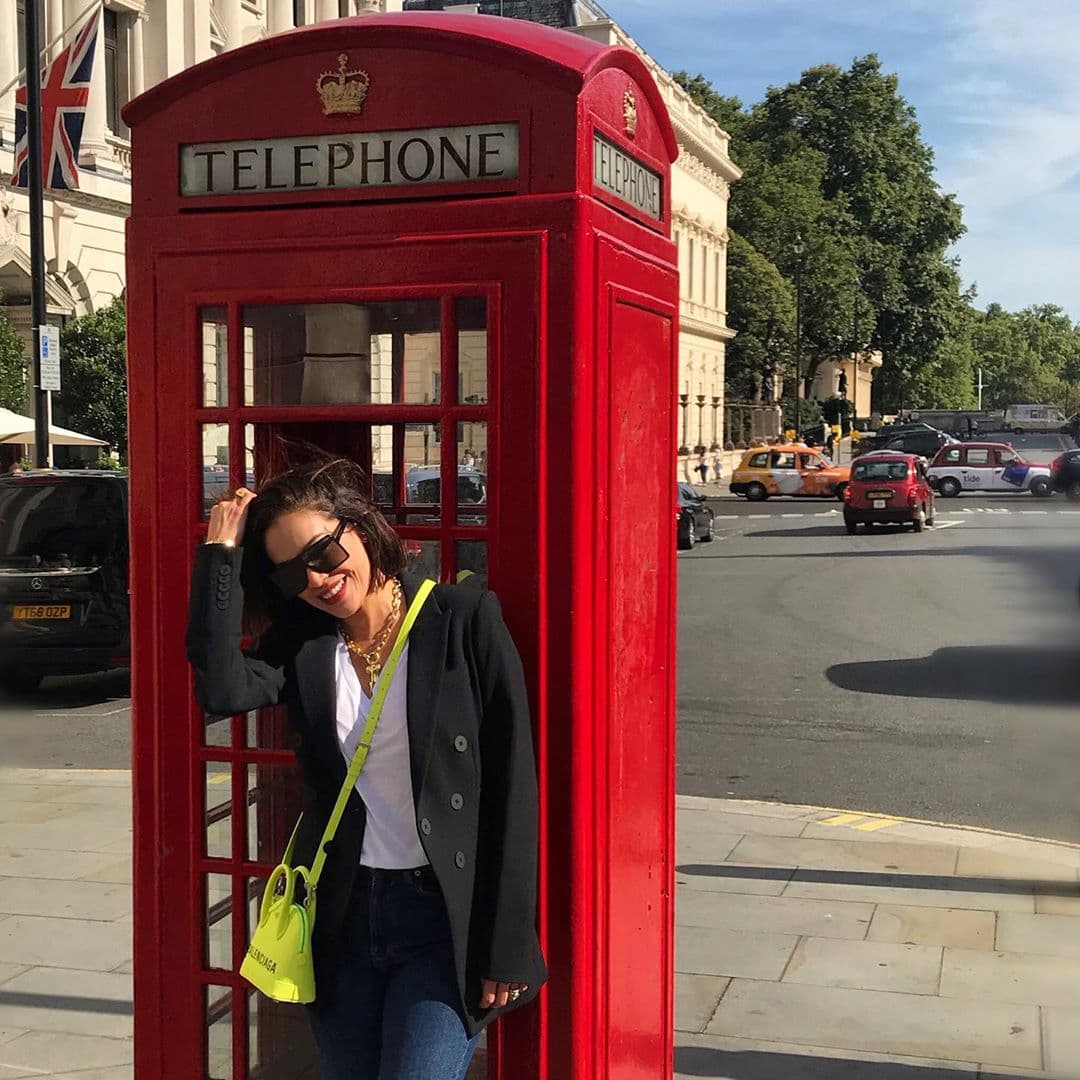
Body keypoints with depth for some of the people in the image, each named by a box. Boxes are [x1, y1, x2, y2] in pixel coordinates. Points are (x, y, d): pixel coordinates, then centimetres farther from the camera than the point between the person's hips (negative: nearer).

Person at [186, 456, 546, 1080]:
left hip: (447, 918, -4)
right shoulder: (302, 642, 4)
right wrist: (222, 553, -11)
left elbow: (513, 791, -10)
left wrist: (507, 950, -11)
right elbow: (223, 690, -17)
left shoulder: (465, 621, -9)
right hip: (344, 913, 5)